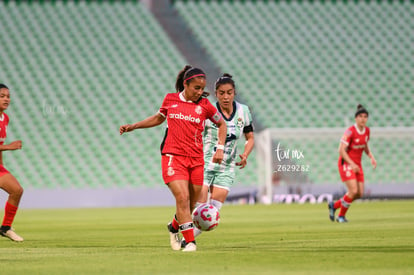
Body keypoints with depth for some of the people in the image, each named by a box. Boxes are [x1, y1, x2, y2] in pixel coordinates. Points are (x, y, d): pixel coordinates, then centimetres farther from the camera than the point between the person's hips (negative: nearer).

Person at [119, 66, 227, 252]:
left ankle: (174, 228, 37)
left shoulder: (204, 105, 3)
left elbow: (221, 124, 18)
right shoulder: (170, 99, 5)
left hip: (196, 160, 2)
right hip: (173, 157, -2)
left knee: (191, 204, 7)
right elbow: (158, 118, 25)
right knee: (182, 198, -18)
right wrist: (132, 127, 20)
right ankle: (190, 242, -14)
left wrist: (220, 148, 6)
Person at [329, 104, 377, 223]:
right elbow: (341, 150, -20)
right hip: (346, 163, -7)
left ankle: (334, 205, 21)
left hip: (357, 165, 7)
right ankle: (341, 216, 4)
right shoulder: (350, 132, -19)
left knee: (360, 194, 1)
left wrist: (371, 157, 3)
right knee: (353, 191, -17)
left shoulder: (367, 130, 3)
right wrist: (352, 164, -25)